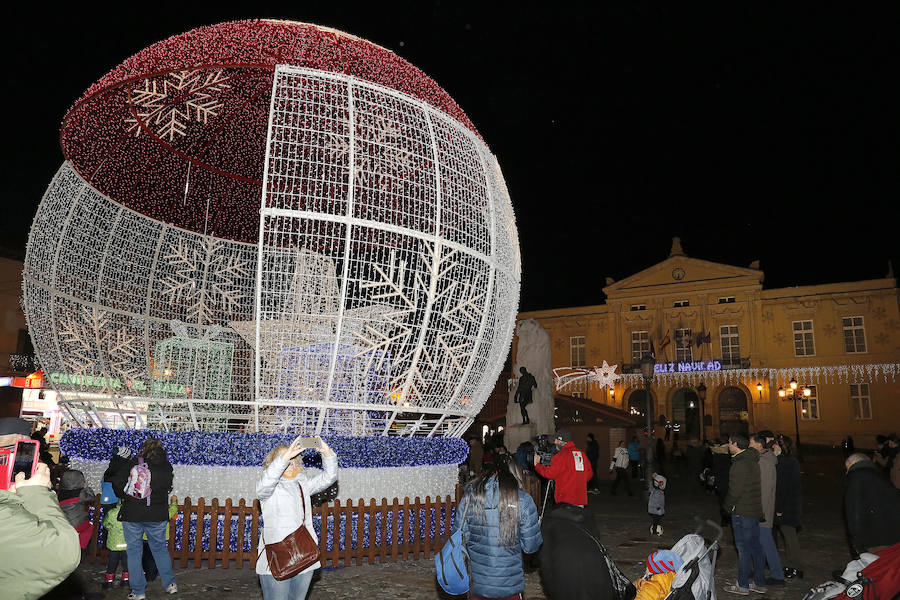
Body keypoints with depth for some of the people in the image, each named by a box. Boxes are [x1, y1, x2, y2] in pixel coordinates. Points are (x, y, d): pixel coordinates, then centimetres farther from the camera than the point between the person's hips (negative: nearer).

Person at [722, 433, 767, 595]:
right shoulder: (753, 460, 9)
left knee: (744, 549, -1)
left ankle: (742, 585, 6)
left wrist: (728, 506, -4)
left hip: (742, 512, -9)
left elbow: (735, 490, -20)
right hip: (755, 510, 9)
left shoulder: (740, 464, -19)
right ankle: (760, 583, 22)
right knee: (756, 547, 14)